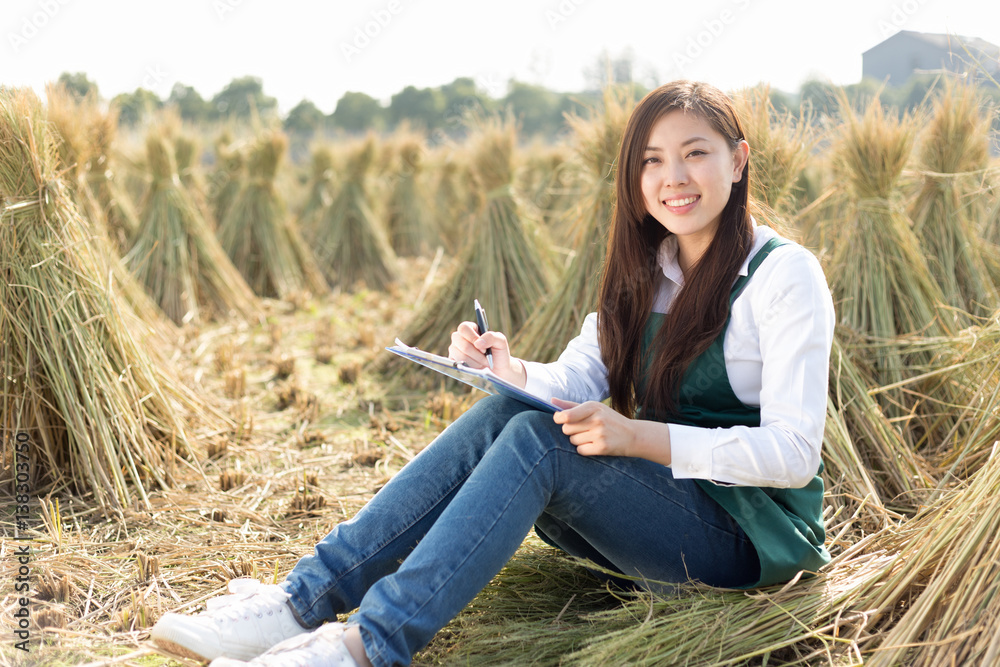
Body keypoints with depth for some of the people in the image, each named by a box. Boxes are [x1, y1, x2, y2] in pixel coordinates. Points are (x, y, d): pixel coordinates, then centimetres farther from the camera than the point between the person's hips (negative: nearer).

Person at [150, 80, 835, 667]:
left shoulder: (785, 273, -11)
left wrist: (640, 437, -28)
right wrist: (511, 371, -23)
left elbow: (793, 452, -17)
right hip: (660, 499, 6)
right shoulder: (644, 271, 11)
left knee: (537, 442, -29)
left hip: (750, 534, -6)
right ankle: (306, 600, -21)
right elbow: (577, 382, 0)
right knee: (502, 415, -19)